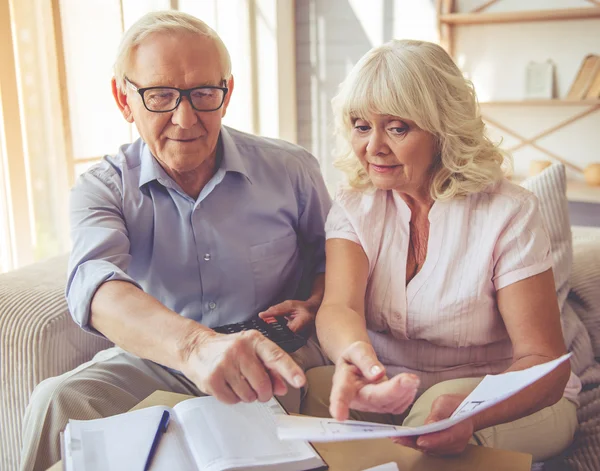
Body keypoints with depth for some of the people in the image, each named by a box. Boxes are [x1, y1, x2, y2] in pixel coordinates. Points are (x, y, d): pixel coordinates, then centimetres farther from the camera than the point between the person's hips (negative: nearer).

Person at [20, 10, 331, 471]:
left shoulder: (291, 169, -2)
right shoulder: (103, 188, -5)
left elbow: (332, 256, 15)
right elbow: (94, 284, -27)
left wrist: (312, 304, -10)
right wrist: (194, 344, -48)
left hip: (274, 357, 0)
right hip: (155, 360, 1)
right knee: (57, 401, -25)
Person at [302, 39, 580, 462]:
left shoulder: (507, 213, -14)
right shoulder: (354, 207, -2)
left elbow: (546, 361, -18)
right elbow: (339, 305, -19)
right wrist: (354, 354, -45)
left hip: (507, 397, -2)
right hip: (392, 389, 3)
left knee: (436, 409, -35)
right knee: (314, 388, -25)